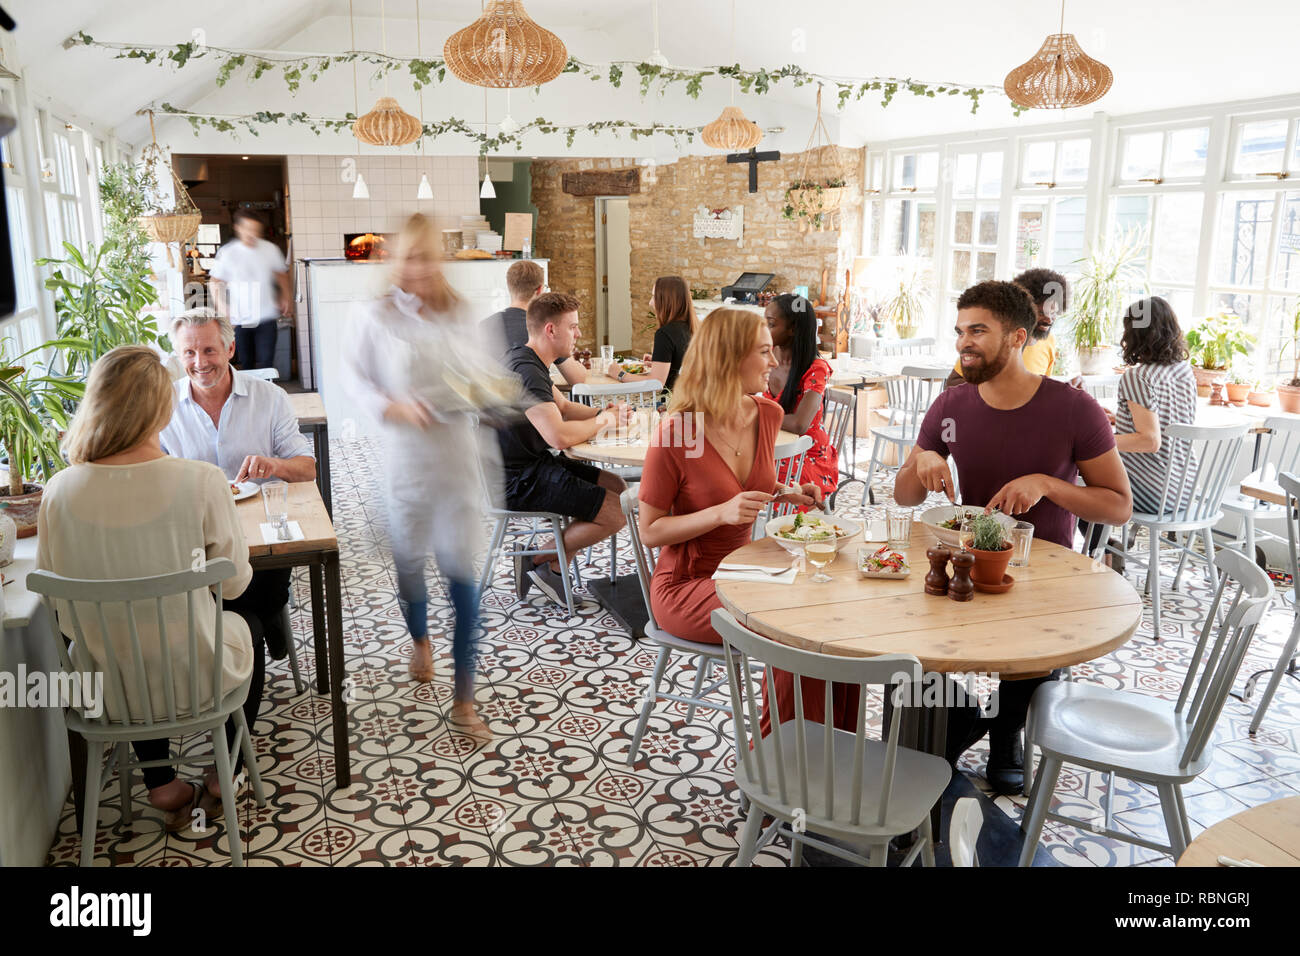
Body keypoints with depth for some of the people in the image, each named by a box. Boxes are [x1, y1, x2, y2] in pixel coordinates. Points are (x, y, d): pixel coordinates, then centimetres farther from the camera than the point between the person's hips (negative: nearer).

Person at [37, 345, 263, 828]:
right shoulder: (202, 482, -23)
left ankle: (162, 788, 35)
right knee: (247, 625, 31)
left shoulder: (60, 491, -14)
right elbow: (234, 583, -10)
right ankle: (223, 778, 38)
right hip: (194, 679, -2)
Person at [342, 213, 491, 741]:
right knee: (409, 558, 15)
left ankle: (464, 698, 4)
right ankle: (420, 638, 50)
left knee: (460, 567, -5)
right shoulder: (379, 316, -3)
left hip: (457, 454, 0)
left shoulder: (460, 313, 4)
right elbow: (353, 376, 1)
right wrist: (392, 406, -16)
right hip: (407, 455, 0)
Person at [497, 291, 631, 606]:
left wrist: (605, 413, 2)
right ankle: (540, 560, 3)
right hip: (518, 480, -11)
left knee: (616, 486, 12)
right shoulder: (526, 372, -23)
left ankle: (552, 559, 10)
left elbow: (564, 406, 21)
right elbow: (559, 436, -33)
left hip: (532, 465, 11)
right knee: (616, 512, -13)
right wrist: (600, 422, -13)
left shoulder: (527, 361, 12)